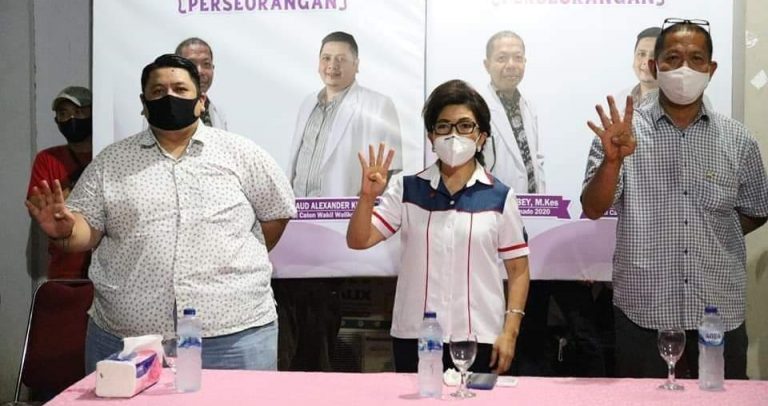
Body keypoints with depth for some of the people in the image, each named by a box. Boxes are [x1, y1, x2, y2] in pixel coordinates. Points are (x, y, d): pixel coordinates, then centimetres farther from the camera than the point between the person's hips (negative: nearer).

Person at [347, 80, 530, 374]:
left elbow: (518, 270, 3)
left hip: (480, 339, -1)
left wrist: (510, 332, -4)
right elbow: (358, 241, -1)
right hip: (414, 337, 1)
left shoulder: (499, 196, 0)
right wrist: (368, 196, -18)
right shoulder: (407, 190, 3)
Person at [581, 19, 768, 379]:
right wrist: (613, 159, -28)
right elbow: (593, 210, -12)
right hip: (643, 312, -2)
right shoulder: (623, 132, -3)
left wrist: (710, 237, 5)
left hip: (720, 314, 2)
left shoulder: (737, 140, 3)